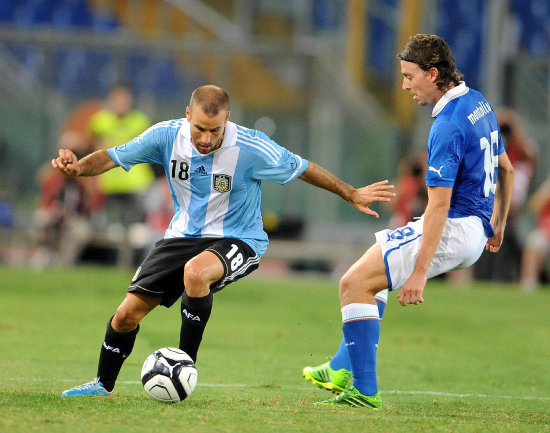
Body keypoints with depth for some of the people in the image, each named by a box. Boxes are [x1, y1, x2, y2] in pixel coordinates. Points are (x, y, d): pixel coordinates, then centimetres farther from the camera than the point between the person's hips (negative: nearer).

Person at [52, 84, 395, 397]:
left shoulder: (251, 148, -22)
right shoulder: (167, 136, -13)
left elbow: (302, 169, -9)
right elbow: (113, 157, -5)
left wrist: (352, 195, -5)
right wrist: (78, 167, -24)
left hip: (237, 240, -4)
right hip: (184, 235, 4)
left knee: (195, 271, -39)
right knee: (128, 313, -2)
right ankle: (103, 384, 26)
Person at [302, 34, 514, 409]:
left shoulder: (448, 126, -21)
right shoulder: (478, 103, 9)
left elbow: (439, 205, -24)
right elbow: (506, 169, 20)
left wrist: (420, 272, -24)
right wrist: (498, 226, 31)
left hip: (454, 228, -11)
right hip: (475, 230, 11)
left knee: (354, 283, -11)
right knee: (372, 273, 27)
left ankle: (365, 391, -12)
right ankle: (344, 369, 30)